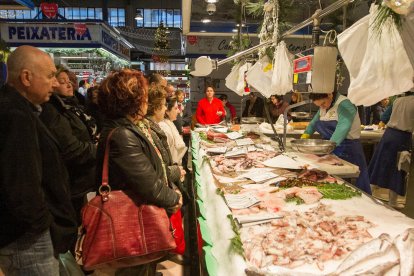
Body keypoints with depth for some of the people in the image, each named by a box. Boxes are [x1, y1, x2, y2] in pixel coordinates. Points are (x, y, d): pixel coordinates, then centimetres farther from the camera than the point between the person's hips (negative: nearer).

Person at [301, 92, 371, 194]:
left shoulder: (344, 104, -18)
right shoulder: (324, 107, 8)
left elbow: (342, 128, -32)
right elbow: (314, 122, 18)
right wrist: (305, 135, 1)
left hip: (348, 150, -8)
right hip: (330, 150, 8)